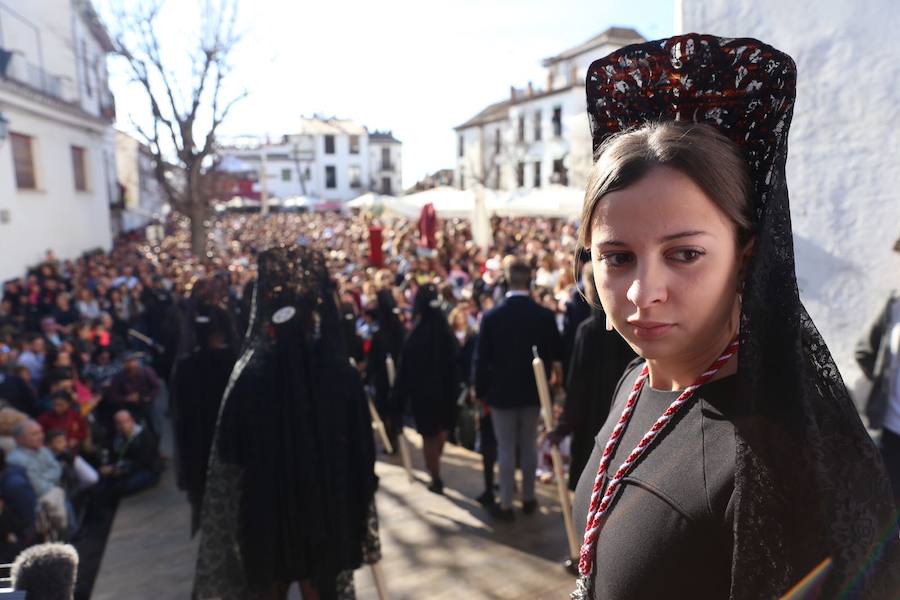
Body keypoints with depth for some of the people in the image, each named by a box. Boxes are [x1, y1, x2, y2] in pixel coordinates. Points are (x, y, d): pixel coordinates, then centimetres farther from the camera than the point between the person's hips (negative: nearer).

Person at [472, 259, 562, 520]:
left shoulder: (491, 316, -13)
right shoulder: (545, 315, -8)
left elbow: (481, 358, -8)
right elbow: (554, 355, 0)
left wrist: (480, 390, 3)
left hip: (501, 390, -2)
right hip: (532, 390, 2)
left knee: (506, 448, 6)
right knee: (529, 445, 15)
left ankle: (506, 504, 14)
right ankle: (528, 498, 27)